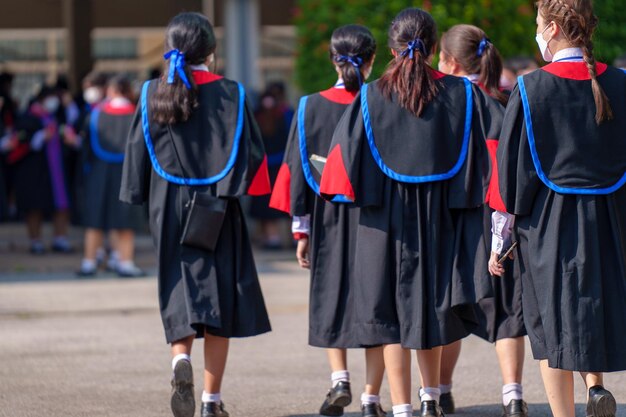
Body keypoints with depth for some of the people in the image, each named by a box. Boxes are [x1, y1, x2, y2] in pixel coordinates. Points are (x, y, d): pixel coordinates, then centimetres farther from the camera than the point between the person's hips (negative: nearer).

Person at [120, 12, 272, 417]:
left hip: (169, 209, 2)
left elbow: (137, 154, 3)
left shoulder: (153, 95, -1)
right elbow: (251, 152, -7)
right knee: (220, 300, 6)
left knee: (181, 296, 9)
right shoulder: (230, 94, -5)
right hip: (217, 212, -1)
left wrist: (144, 200, 12)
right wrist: (243, 187, 5)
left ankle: (181, 361, -21)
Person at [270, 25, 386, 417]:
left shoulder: (312, 107, -4)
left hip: (329, 221, 1)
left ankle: (340, 380, -1)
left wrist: (301, 229, 6)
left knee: (332, 297, 15)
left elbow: (297, 170, -1)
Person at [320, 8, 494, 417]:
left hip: (387, 216, -2)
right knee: (433, 303, 18)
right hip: (442, 215, 2)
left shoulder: (371, 97, -6)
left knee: (393, 309, 3)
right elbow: (481, 158, 0)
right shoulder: (463, 95, -3)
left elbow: (346, 158, -4)